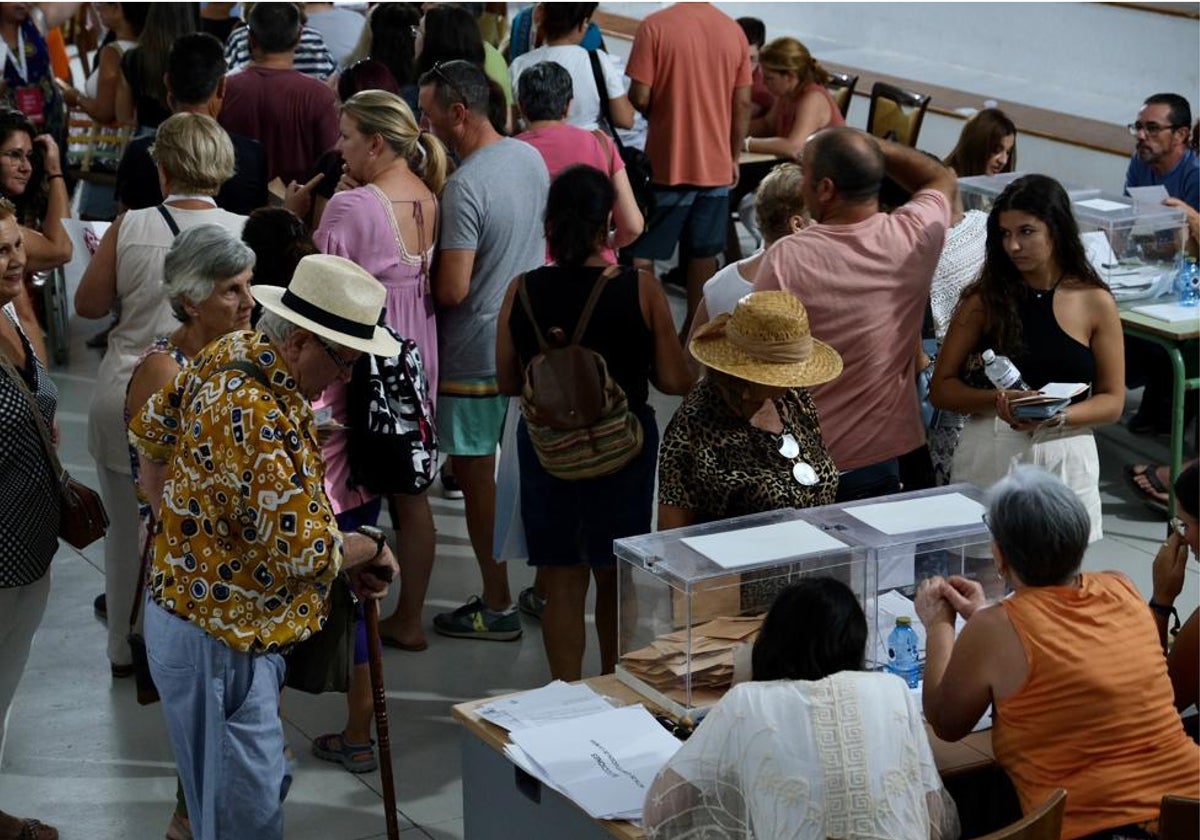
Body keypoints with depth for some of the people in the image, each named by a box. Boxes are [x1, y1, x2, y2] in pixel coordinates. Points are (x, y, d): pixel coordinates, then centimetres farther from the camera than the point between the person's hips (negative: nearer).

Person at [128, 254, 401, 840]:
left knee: (264, 785, 21)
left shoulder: (226, 355, 2)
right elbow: (303, 551, -27)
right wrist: (370, 550, -8)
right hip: (220, 643, -10)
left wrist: (177, 523, 19)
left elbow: (150, 430, 17)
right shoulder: (264, 420, -29)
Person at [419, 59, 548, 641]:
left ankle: (498, 607, 13)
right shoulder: (531, 157, 2)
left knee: (475, 476, 4)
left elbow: (452, 291, -26)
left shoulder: (465, 187, -25)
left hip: (477, 357, -8)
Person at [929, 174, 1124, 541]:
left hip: (1066, 458, 0)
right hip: (988, 455, 0)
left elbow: (1112, 401, 4)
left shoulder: (1095, 303, 2)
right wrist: (998, 400, -15)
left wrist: (1056, 416, -14)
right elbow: (941, 389, 3)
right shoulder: (984, 300, 1)